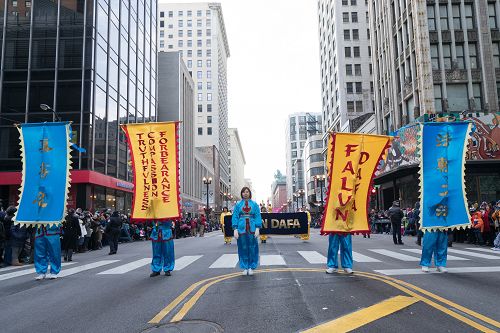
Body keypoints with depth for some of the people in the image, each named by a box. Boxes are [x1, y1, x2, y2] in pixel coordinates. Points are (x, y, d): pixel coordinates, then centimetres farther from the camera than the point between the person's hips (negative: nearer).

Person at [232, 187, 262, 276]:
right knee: (243, 248, 4)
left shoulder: (254, 204, 6)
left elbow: (258, 216, 2)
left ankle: (251, 267, 13)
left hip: (252, 228, 0)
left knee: (252, 248, 3)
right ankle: (245, 268, 14)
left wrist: (257, 228, -8)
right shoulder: (238, 205, 6)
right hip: (241, 228, 0)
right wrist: (235, 229, -7)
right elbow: (235, 217, 3)